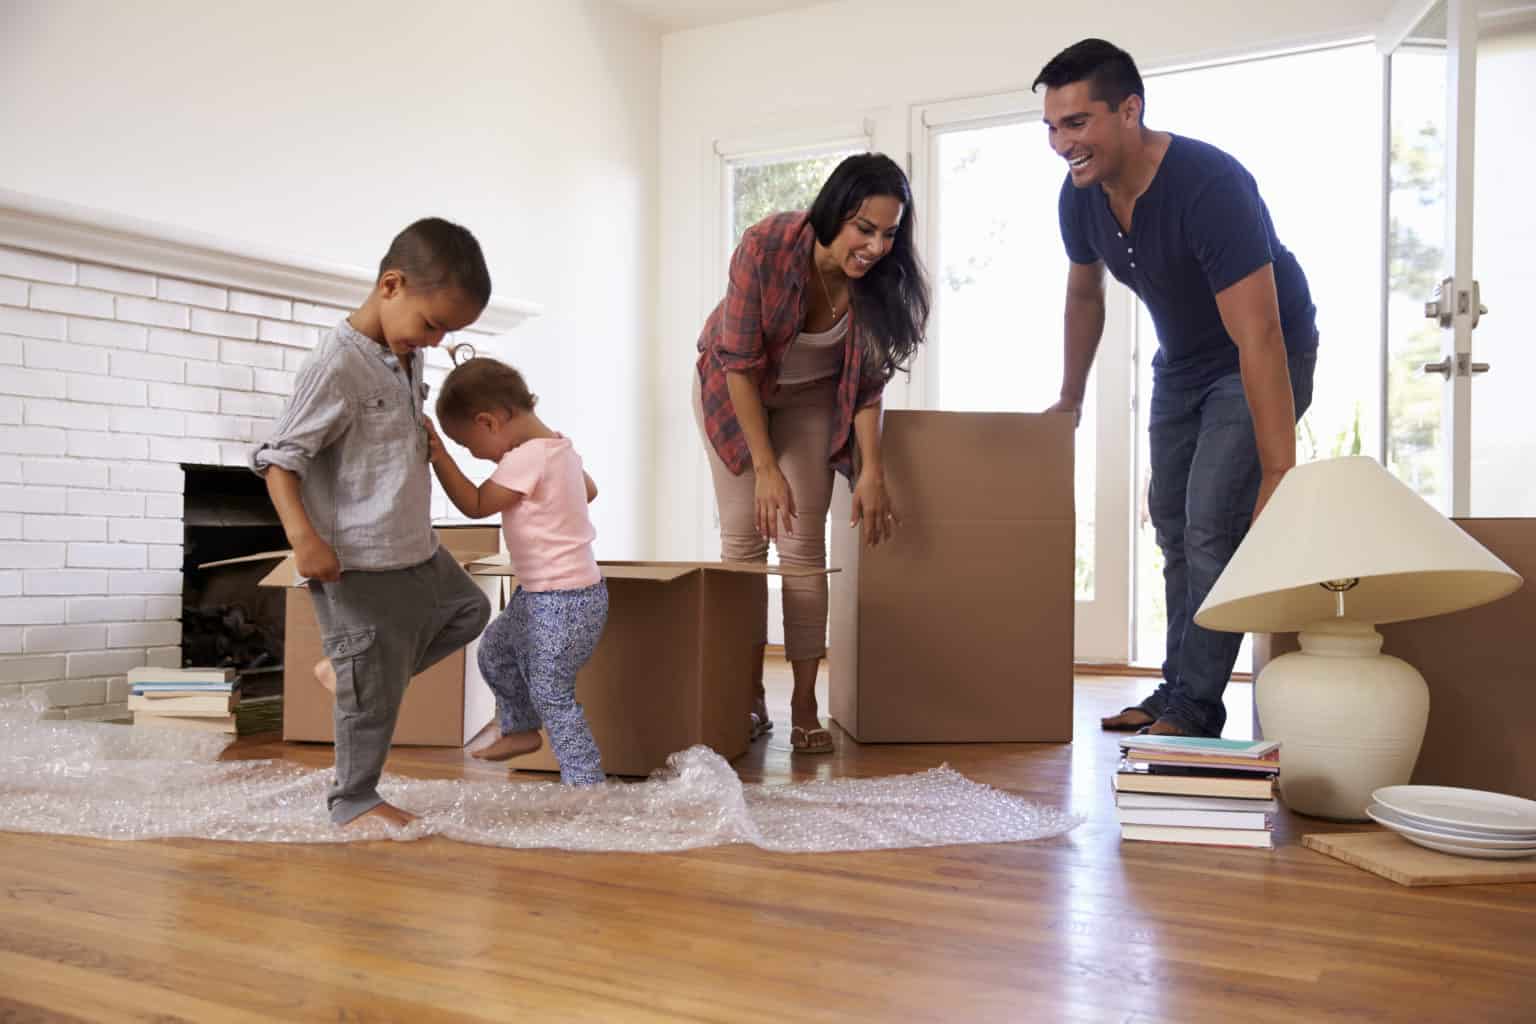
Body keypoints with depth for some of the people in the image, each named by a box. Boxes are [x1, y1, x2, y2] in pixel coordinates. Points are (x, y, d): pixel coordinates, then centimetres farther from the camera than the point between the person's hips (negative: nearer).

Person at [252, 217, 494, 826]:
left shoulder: (406, 359, 6)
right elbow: (278, 458, -22)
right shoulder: (337, 366, -21)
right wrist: (303, 538, -31)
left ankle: (344, 668, 31)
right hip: (359, 568, -9)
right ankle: (352, 800, 23)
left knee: (468, 612, 27)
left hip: (418, 552, 9)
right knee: (374, 692, 2)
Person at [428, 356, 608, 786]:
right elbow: (590, 490, 23)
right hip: (540, 594, 10)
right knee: (495, 650, 24)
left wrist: (438, 455, -10)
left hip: (561, 601, -10)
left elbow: (475, 505, -13)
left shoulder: (526, 458, -22)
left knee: (550, 693, -1)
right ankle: (521, 729, 41)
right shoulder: (559, 447, 6)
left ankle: (585, 783, 8)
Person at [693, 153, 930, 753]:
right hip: (733, 388, -1)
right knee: (743, 537, -4)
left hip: (810, 397, 1)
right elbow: (740, 364, -27)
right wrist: (765, 468, -29)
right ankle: (750, 697, 6)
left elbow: (869, 382, -13)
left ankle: (805, 707, -1)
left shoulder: (882, 281, -24)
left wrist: (871, 468, -22)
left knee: (803, 546, -7)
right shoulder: (765, 247, -33)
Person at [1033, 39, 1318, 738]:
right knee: (1172, 523, 11)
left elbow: (1257, 339, -39)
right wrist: (1069, 400, 15)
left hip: (1261, 360, -8)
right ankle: (1178, 689, 24)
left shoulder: (1210, 186, -34)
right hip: (1182, 360, 8)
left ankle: (1195, 708, -1)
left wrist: (1279, 478, -43)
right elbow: (1084, 295, 7)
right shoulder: (1081, 195, -12)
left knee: (1212, 528, -15)